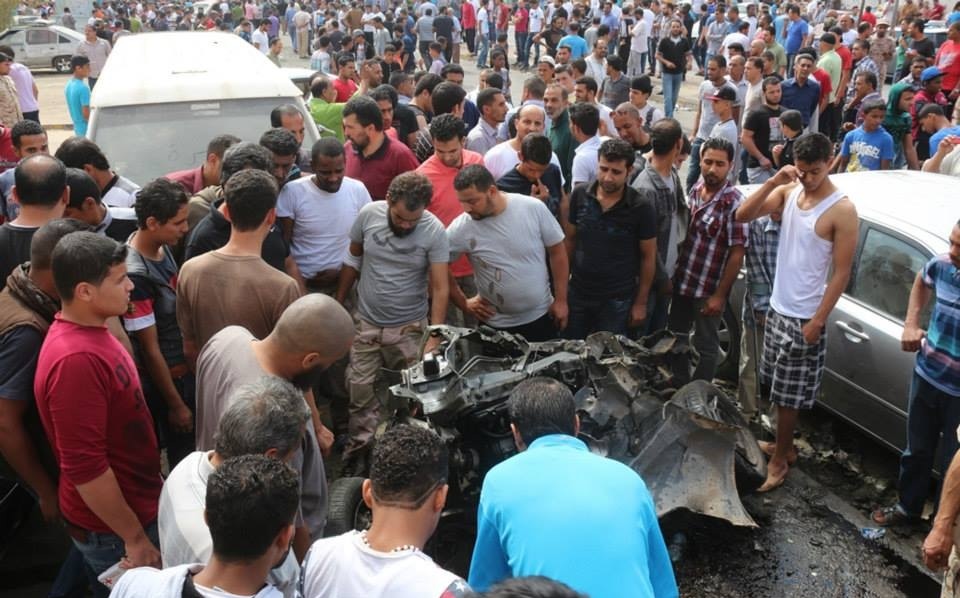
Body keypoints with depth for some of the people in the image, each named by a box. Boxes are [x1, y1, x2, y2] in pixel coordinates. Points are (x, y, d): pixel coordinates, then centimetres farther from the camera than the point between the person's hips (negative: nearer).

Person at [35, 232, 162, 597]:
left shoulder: (90, 332, 1)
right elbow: (85, 469, -28)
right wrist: (135, 537, -20)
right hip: (110, 529, -9)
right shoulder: (76, 359, -30)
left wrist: (153, 478, 19)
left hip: (133, 503, 9)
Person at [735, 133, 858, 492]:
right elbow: (743, 216, -7)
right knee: (778, 389, 19)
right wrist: (772, 182, -19)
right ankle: (784, 445, 37)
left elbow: (841, 272, -15)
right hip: (777, 307, 6)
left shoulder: (842, 210, -16)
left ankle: (779, 459, 21)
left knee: (788, 394, 5)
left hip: (804, 317, -6)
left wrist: (818, 320, -16)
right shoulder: (788, 192, 1)